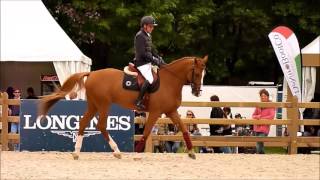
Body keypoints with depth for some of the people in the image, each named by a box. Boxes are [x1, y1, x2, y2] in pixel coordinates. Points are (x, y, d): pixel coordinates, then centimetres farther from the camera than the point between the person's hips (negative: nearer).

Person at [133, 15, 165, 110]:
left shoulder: (148, 36, 16)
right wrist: (154, 59, -19)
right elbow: (142, 53, -19)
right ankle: (138, 101, -22)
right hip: (142, 62, -10)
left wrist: (159, 58, 9)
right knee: (149, 79, -26)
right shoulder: (140, 36, -13)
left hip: (148, 62, 10)